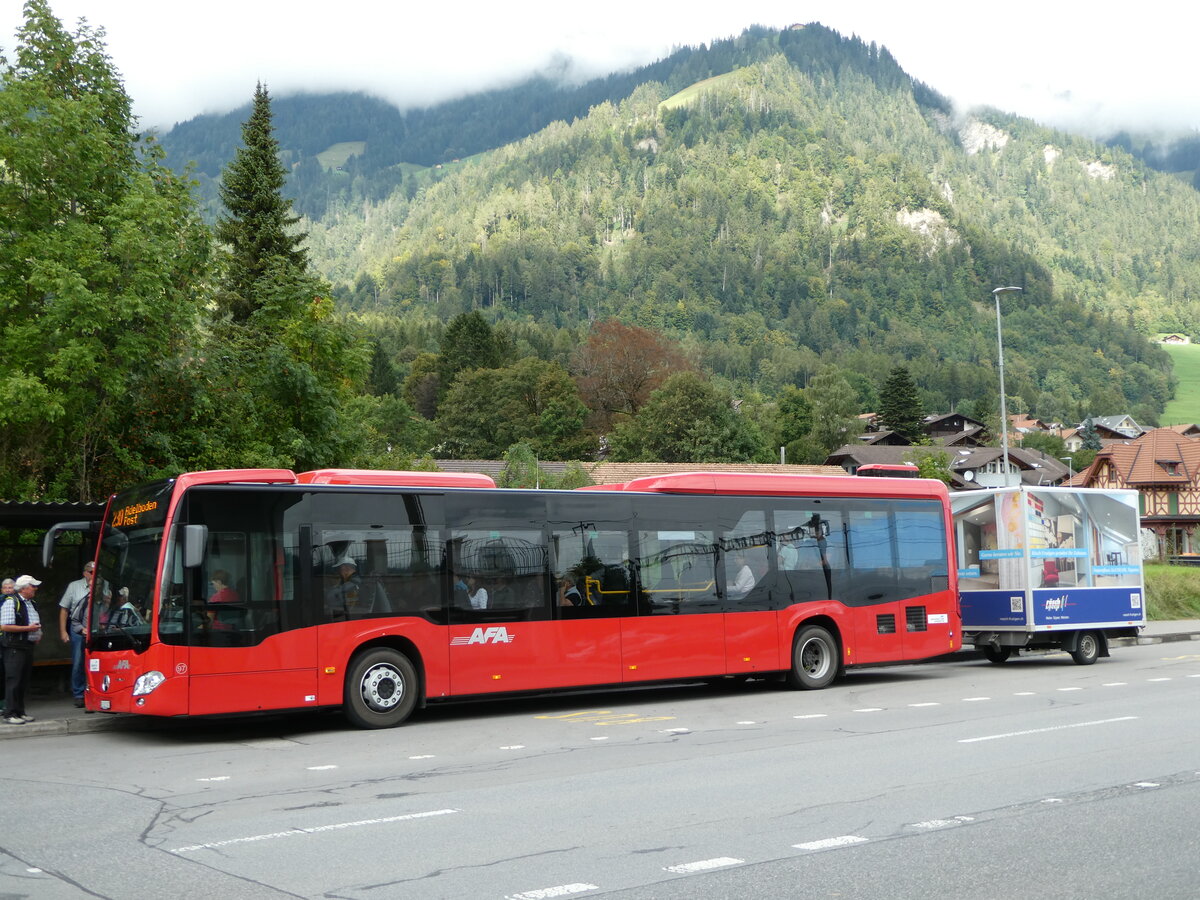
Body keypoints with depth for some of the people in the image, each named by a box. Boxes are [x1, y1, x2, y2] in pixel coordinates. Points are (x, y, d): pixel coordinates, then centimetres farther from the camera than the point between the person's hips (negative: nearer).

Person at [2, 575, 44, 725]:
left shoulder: (31, 603, 17)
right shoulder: (11, 602, -10)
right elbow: (5, 627, -17)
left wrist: (38, 634, 12)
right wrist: (28, 628, -17)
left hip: (28, 646, 9)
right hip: (15, 648, -9)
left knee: (23, 682, 12)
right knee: (13, 681, -8)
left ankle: (20, 712, 18)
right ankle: (10, 714, -6)